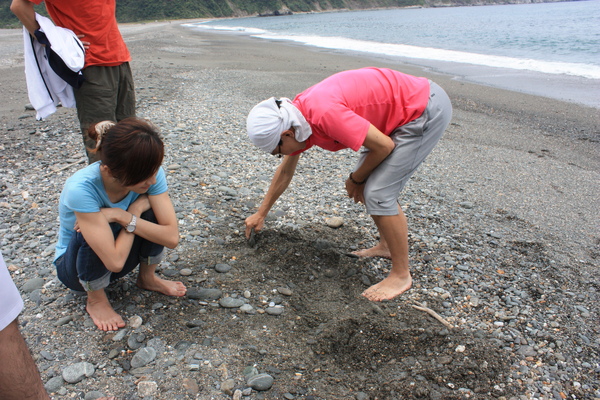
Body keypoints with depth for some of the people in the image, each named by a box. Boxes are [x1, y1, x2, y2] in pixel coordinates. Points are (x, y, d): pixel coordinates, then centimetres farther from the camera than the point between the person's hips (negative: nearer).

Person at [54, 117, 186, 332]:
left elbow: (172, 237, -27)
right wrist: (135, 211, -29)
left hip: (121, 252, 3)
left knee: (152, 210, -24)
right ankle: (96, 301, -6)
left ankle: (147, 278, 2)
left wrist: (123, 216, -34)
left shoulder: (151, 173, -24)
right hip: (78, 265, -3)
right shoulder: (81, 189, -36)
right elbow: (115, 260, -38)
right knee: (92, 231, -36)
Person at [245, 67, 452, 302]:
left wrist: (355, 179, -5)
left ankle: (401, 275, 3)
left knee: (377, 193, -12)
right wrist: (261, 214, 24)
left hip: (427, 110, -9)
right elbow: (285, 171, 16)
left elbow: (384, 146, -22)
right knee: (368, 180, 15)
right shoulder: (294, 118, 1)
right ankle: (386, 245, 31)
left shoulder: (324, 113, -30)